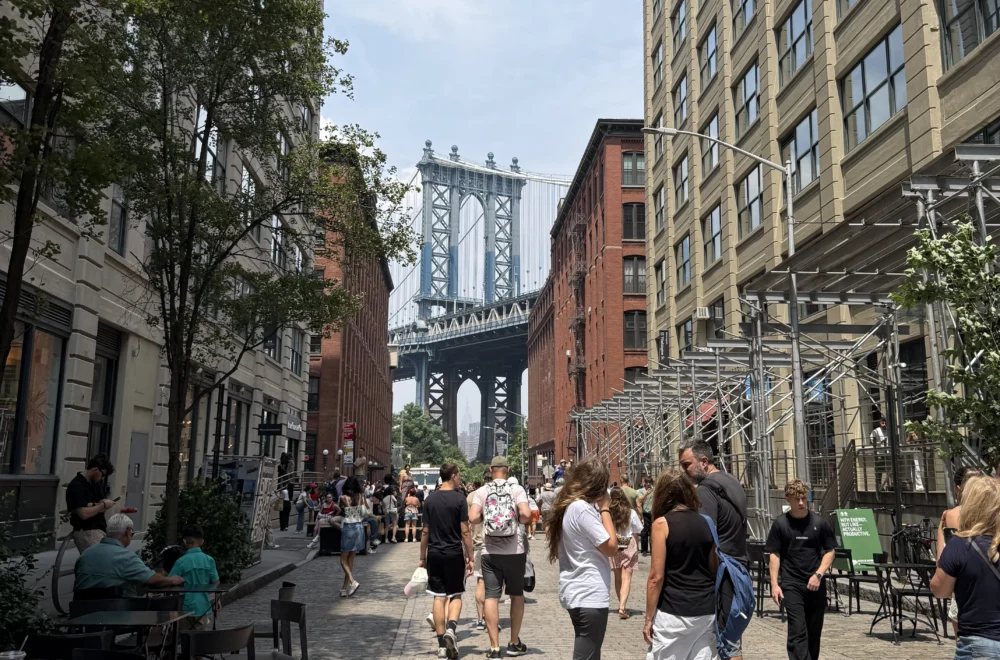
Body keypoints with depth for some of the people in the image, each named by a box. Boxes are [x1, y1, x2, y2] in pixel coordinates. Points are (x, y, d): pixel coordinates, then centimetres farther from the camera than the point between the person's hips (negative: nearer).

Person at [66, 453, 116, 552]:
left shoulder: (97, 482, 11)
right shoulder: (76, 486, -13)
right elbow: (84, 514, -22)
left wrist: (93, 506, -10)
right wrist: (103, 505, -9)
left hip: (101, 530, 8)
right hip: (85, 532, -7)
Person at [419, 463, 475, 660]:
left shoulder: (430, 499, 3)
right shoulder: (459, 499, -8)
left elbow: (425, 531, 6)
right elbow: (465, 532, -9)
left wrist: (422, 557, 14)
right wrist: (470, 558, -2)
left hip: (434, 554, 3)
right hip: (454, 554, -3)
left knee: (439, 597, 8)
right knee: (455, 596, 10)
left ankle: (442, 644, 10)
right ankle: (451, 629, -13)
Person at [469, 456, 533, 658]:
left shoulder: (481, 492, 0)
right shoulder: (517, 490, -3)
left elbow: (473, 518, -11)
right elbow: (526, 514, -16)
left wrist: (485, 518, 9)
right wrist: (518, 520, 5)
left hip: (490, 552, 0)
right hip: (514, 551, 0)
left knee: (491, 597, 3)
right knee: (517, 595, 15)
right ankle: (514, 643, 23)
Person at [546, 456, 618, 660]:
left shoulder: (568, 505, 9)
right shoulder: (583, 508, -18)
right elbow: (611, 547, -15)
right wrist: (604, 508, -8)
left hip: (577, 592, 10)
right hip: (590, 596, -10)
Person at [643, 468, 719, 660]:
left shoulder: (662, 524, -8)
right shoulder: (705, 522, 7)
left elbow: (657, 576, -11)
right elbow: (715, 570, 12)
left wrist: (649, 618, -5)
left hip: (673, 612, -5)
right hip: (706, 610, 5)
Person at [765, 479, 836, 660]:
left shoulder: (819, 523, 1)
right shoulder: (780, 523, -3)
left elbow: (829, 551, 7)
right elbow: (774, 555, 0)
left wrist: (818, 574, -7)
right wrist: (774, 584, -7)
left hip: (815, 584, 2)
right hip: (791, 585, -2)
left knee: (814, 630, 10)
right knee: (797, 630, -8)